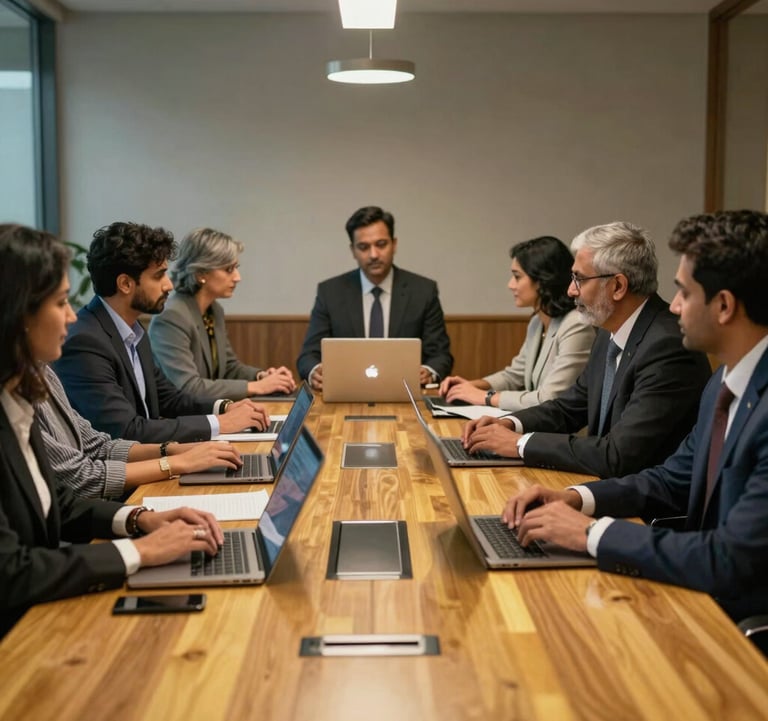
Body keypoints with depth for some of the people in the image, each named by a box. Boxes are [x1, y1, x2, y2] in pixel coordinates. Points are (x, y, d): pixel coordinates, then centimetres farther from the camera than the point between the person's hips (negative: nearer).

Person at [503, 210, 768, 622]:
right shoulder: (725, 384, 4)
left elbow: (730, 560, -28)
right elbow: (675, 479, 15)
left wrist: (593, 533, -18)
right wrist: (577, 498, -1)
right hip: (705, 597, 7)